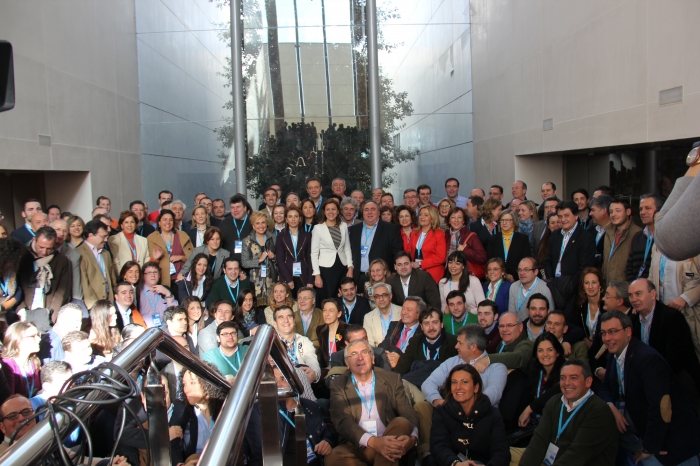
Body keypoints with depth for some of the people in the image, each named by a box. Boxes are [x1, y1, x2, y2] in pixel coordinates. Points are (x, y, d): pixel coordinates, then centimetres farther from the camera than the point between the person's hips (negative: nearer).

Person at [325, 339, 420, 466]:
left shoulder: (392, 380, 9)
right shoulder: (338, 385, 5)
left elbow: (409, 414, 1)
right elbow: (342, 421, -10)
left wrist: (412, 437, -24)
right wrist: (372, 441, -29)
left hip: (389, 443, 0)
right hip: (357, 447, 0)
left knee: (402, 422, -28)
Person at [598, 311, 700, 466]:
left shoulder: (648, 358, -29)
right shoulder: (613, 355, -2)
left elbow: (660, 407, -32)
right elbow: (605, 387, 9)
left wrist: (649, 448, -23)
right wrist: (611, 407, -14)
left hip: (673, 432, -7)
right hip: (641, 421, 8)